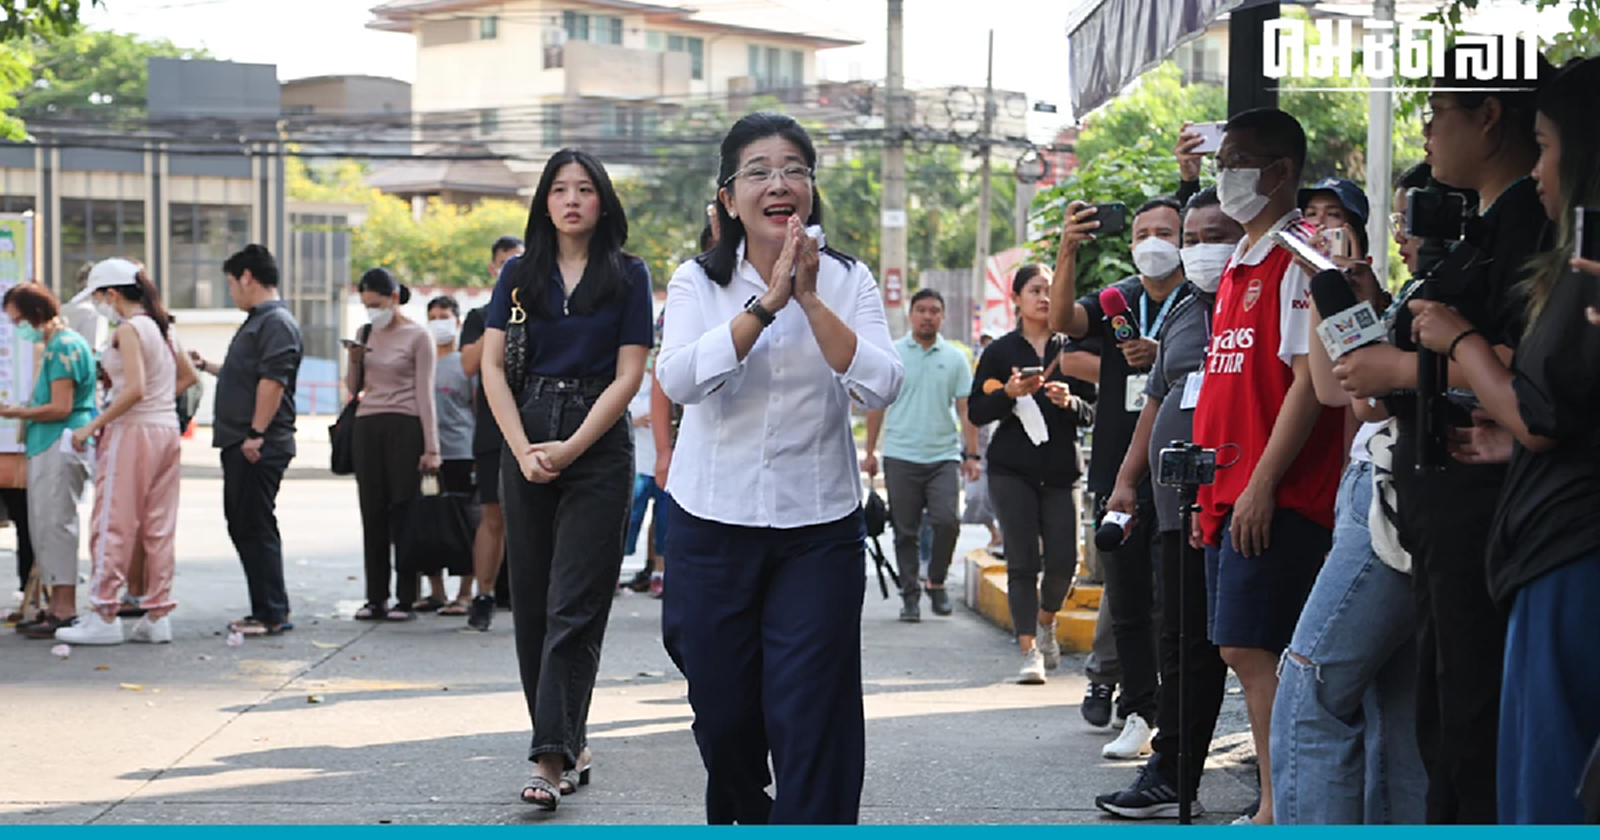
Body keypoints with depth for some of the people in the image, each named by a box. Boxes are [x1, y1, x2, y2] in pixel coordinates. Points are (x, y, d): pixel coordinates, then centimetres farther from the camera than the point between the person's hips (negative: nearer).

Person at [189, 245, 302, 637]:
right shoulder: (258, 321, 20)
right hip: (240, 443, 11)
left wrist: (257, 434, -24)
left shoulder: (277, 322, -13)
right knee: (242, 525, 13)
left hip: (260, 447, -11)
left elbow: (272, 381, -22)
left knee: (256, 527, -8)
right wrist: (205, 365, 37)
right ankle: (265, 610, 18)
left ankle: (273, 614, -3)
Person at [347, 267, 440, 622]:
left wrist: (431, 447, -8)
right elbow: (355, 388, 18)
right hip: (367, 426, 5)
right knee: (372, 512, 2)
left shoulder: (417, 336, -1)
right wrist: (354, 359, -3)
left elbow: (425, 393, -4)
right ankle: (376, 598, 7)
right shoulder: (368, 334, 13)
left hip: (404, 426, -5)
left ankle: (406, 599, 1)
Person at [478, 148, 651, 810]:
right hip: (526, 443, 4)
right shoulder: (519, 275, 11)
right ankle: (571, 742, 16)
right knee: (531, 600, 6)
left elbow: (629, 374, -3)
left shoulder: (628, 275, 3)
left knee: (573, 605, -9)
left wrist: (570, 449, -12)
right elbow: (493, 366, 5)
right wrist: (523, 451, -8)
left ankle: (555, 757, -14)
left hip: (598, 445, -4)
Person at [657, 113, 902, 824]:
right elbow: (680, 379, -18)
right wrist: (768, 302, -24)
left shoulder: (848, 281, 1)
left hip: (819, 529, -1)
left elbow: (880, 386, -13)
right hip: (714, 524, 1)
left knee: (812, 718, -5)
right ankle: (741, 818, 40)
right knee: (722, 710, 12)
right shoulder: (698, 282, 0)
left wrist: (811, 299, -20)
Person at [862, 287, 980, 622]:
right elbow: (877, 404, 8)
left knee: (947, 520, -14)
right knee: (906, 531, 2)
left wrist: (971, 453, 0)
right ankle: (910, 595, 11)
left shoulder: (955, 358, 8)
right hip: (901, 456, 0)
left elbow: (966, 408, 8)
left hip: (944, 456, 0)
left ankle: (936, 582, 7)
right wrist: (870, 451, 3)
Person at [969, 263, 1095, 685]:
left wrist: (1070, 402, -12)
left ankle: (1046, 621, 27)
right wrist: (1009, 393, -14)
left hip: (1059, 470, 2)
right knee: (1023, 561, -6)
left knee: (1063, 559, -4)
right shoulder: (1000, 351, 5)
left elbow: (1092, 413, 10)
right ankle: (1030, 651, -2)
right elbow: (975, 411, 3)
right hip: (1012, 470, -1)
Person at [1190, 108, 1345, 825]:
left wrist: (1262, 483, -19)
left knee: (1249, 649, -11)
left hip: (1276, 496, -9)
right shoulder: (1239, 263, 18)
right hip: (1230, 492, 9)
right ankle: (1275, 808, 16)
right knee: (1246, 652, 10)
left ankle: (1278, 814, -5)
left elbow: (1310, 378, -16)